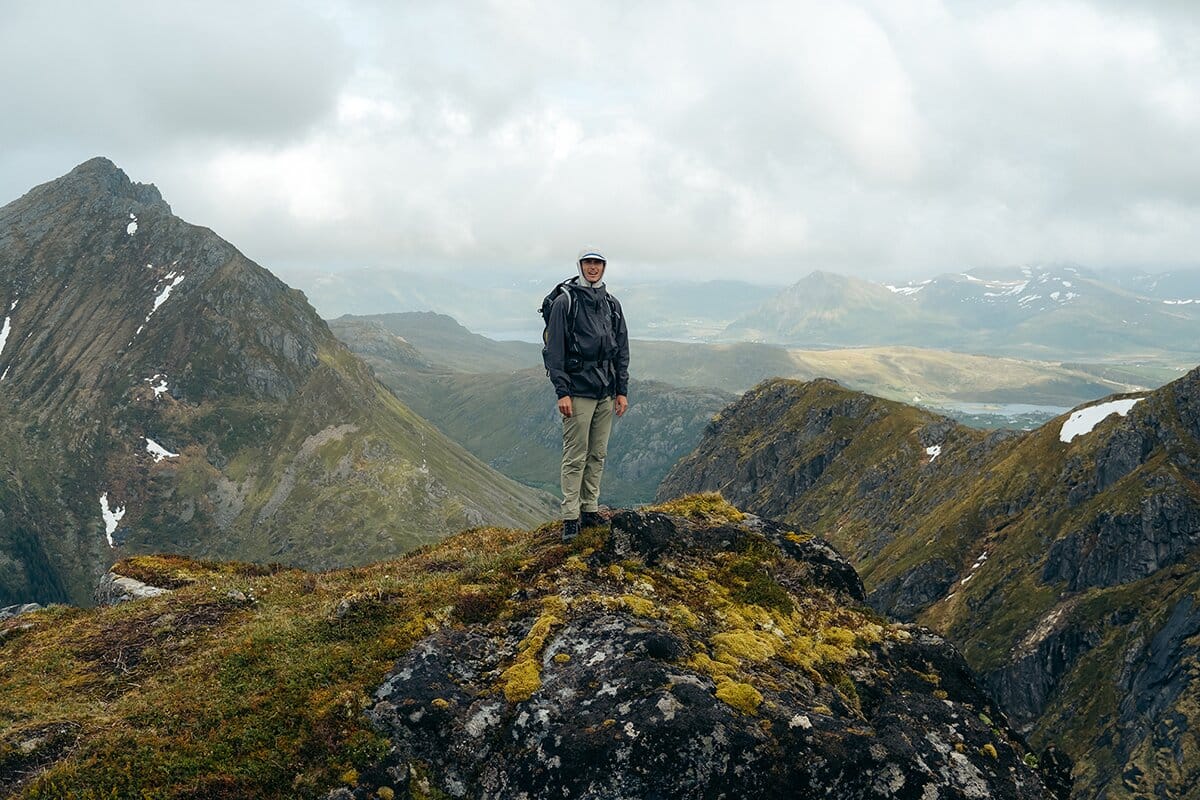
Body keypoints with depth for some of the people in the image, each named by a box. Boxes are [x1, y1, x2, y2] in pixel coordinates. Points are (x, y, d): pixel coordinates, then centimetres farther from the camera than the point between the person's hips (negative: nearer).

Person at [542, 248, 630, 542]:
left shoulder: (612, 305, 13)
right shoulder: (565, 302, -4)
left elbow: (622, 350, 16)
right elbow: (554, 350, -8)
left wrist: (622, 390, 9)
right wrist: (562, 391, -14)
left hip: (606, 392, 6)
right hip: (578, 390, -6)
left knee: (598, 455, 9)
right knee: (575, 456, -6)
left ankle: (590, 509, 17)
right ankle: (571, 517, -1)